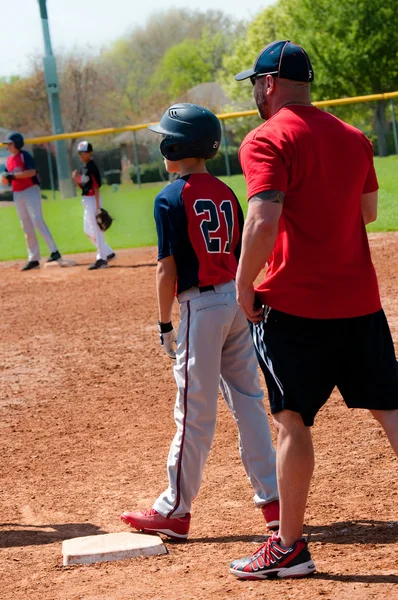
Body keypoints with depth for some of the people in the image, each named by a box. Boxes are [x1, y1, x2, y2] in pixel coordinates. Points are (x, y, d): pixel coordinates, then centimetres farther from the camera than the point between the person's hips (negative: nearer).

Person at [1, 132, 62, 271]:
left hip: (31, 191, -7)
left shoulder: (24, 156, -6)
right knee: (27, 228, 7)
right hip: (17, 194, 7)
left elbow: (32, 171, -20)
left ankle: (54, 252, -22)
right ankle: (33, 259, 10)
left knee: (37, 220, -19)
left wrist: (14, 175, -22)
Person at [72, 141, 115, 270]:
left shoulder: (92, 167, -13)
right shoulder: (82, 168, 13)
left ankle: (101, 259, -5)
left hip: (93, 199, -10)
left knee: (96, 229, -8)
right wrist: (75, 179, -2)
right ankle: (108, 253, 22)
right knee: (88, 230, 14)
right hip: (86, 200, 10)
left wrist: (97, 206, -21)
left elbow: (96, 187, -17)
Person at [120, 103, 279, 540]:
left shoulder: (171, 198, -10)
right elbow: (239, 257, 12)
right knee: (248, 402, 12)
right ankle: (273, 500, 13)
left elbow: (168, 268, -11)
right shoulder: (226, 193, 10)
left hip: (201, 306, -7)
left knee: (194, 413, -1)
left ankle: (174, 511, 8)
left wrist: (165, 324, -4)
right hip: (237, 299, 7)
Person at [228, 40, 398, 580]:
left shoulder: (267, 141, -10)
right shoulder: (352, 138, 12)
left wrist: (244, 283, -11)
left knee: (292, 419, 3)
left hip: (295, 303, -6)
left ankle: (290, 548, 9)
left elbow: (264, 220, -22)